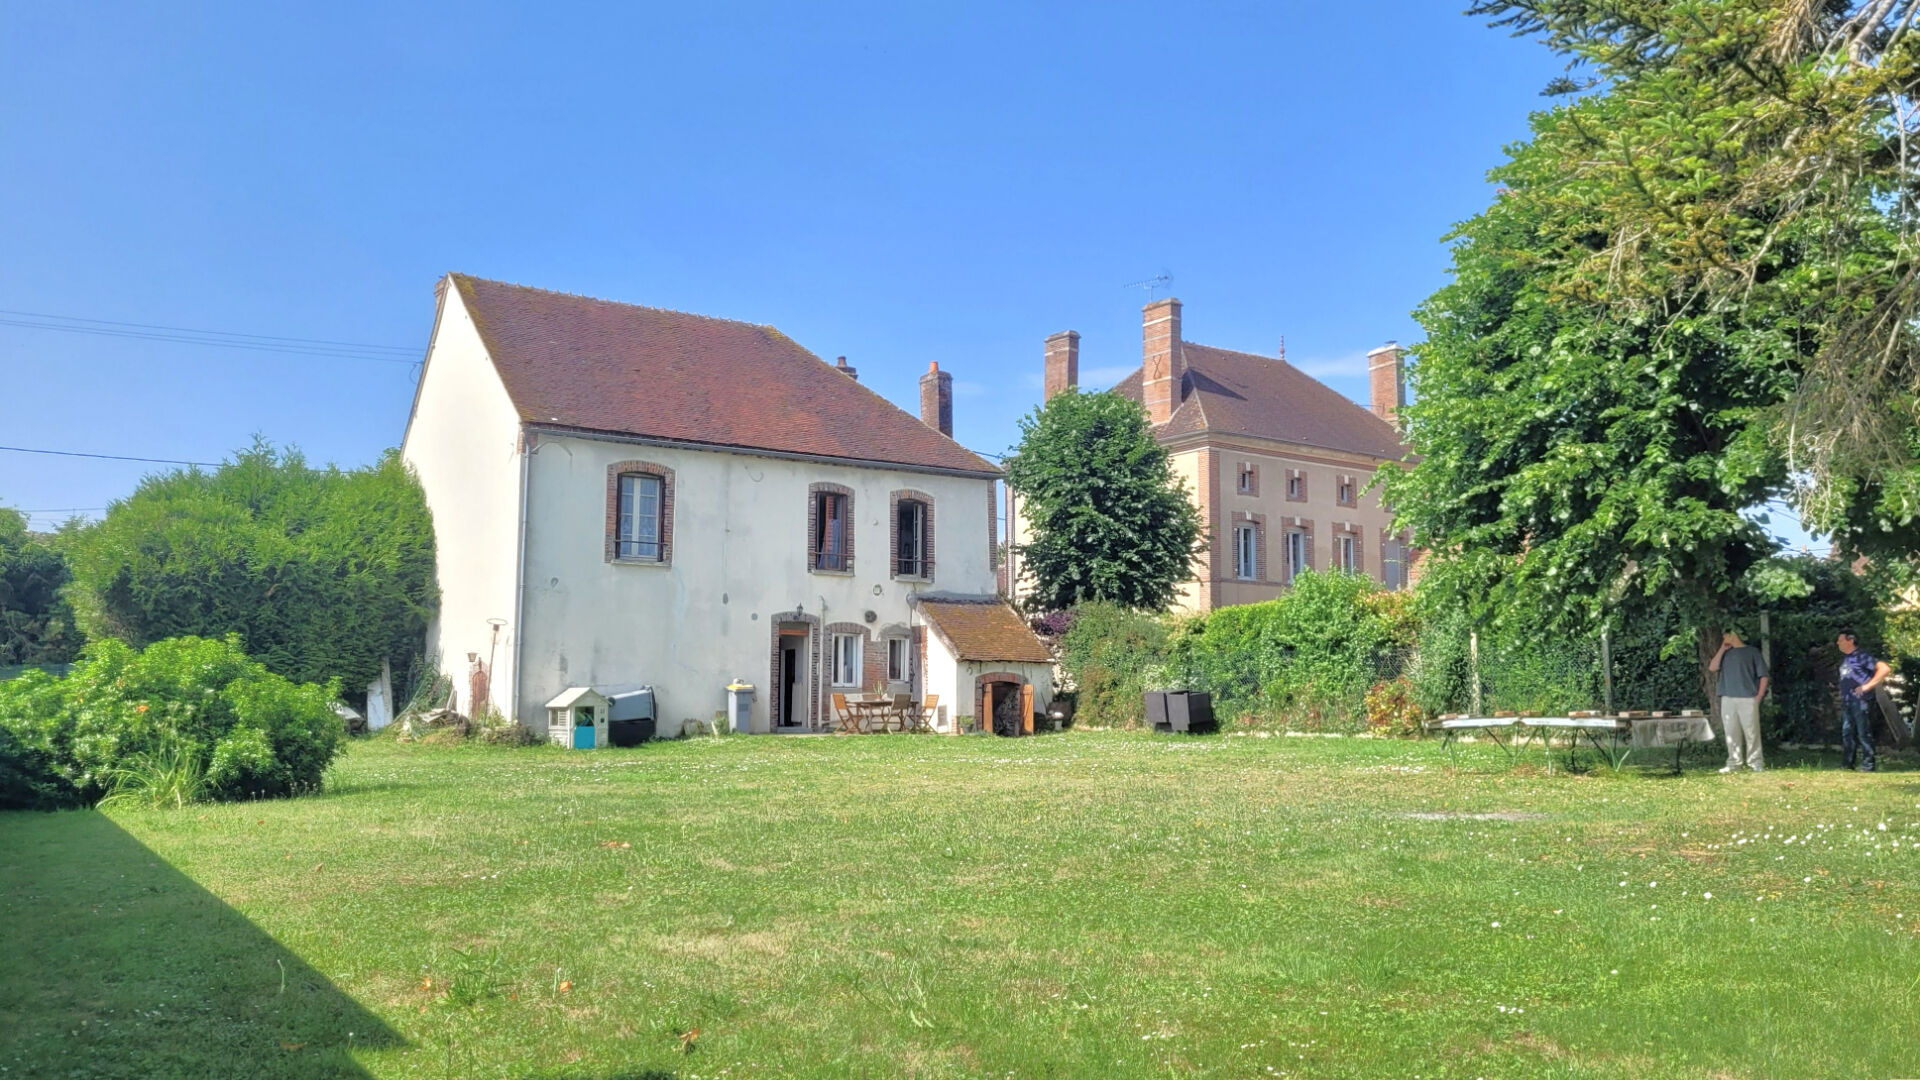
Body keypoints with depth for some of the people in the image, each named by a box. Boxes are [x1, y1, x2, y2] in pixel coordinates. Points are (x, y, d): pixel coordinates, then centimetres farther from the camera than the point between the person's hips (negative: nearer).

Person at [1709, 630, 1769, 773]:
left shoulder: (1752, 652, 5)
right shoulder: (1725, 653, 17)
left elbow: (1763, 676, 3)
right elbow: (1712, 667, 3)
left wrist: (1759, 696, -5)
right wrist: (1723, 649, 4)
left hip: (1748, 698, -4)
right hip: (1728, 699, 4)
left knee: (1751, 731, -4)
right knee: (1731, 732, 4)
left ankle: (1755, 762, 1)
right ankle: (1734, 762, 9)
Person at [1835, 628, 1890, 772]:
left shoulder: (1862, 656, -9)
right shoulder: (1844, 658, 17)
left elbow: (1885, 669, -18)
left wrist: (1868, 685, -18)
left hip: (1860, 701, -8)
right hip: (1846, 702, 8)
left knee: (1864, 734, -5)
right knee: (1847, 733, 10)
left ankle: (1867, 766, -1)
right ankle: (1846, 765, 15)